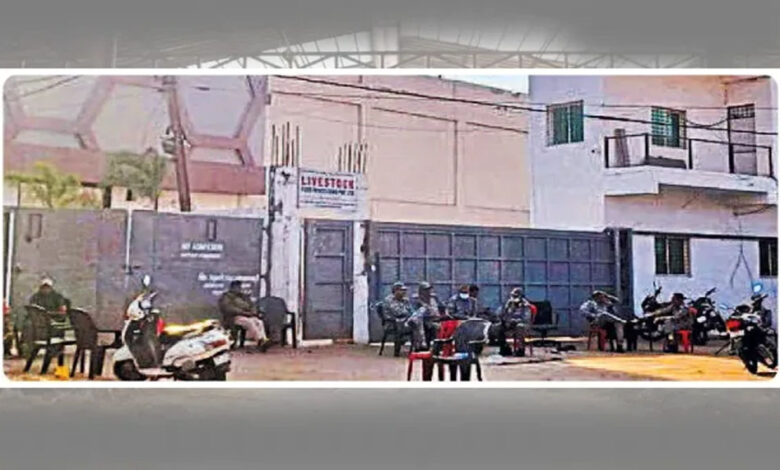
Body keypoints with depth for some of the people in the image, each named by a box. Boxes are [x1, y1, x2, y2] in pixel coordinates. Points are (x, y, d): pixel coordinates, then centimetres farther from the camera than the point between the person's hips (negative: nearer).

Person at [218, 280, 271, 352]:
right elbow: (229, 309, -10)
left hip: (248, 316, 6)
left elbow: (252, 306, 20)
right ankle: (260, 341, -46)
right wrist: (244, 312, -18)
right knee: (250, 322, -35)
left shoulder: (244, 296, 25)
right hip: (234, 317, -6)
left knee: (259, 322, -27)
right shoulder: (226, 297, 6)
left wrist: (254, 312, -4)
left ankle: (263, 340, -47)